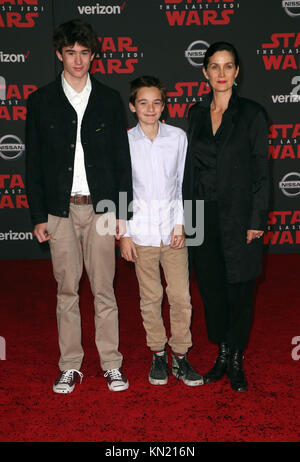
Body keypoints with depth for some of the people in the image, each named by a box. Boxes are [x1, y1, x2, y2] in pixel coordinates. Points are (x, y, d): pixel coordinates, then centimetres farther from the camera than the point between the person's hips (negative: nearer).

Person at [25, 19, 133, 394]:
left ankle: (111, 365, 16)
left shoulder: (109, 100, 7)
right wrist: (38, 215, -1)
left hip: (100, 207, 0)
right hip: (60, 209, 0)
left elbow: (122, 159, 7)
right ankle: (70, 367, 19)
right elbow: (33, 162, 5)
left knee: (104, 290, 4)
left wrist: (122, 212, 1)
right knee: (66, 291, 7)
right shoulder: (41, 101, 6)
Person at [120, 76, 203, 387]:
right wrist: (124, 234, -1)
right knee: (150, 298, 9)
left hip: (173, 230, 1)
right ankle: (158, 354, 25)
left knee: (181, 297, 1)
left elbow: (183, 183, 6)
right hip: (141, 232, 0)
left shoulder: (178, 137, 2)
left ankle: (181, 356, 17)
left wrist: (180, 224, -1)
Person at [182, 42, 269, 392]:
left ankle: (236, 361, 22)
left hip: (237, 215, -4)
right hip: (203, 214, 4)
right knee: (211, 286, 11)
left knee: (239, 289, 5)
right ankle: (222, 355, 27)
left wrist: (256, 220, -10)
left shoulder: (251, 113, -3)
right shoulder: (196, 113, 9)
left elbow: (260, 171, -5)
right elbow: (190, 166, 11)